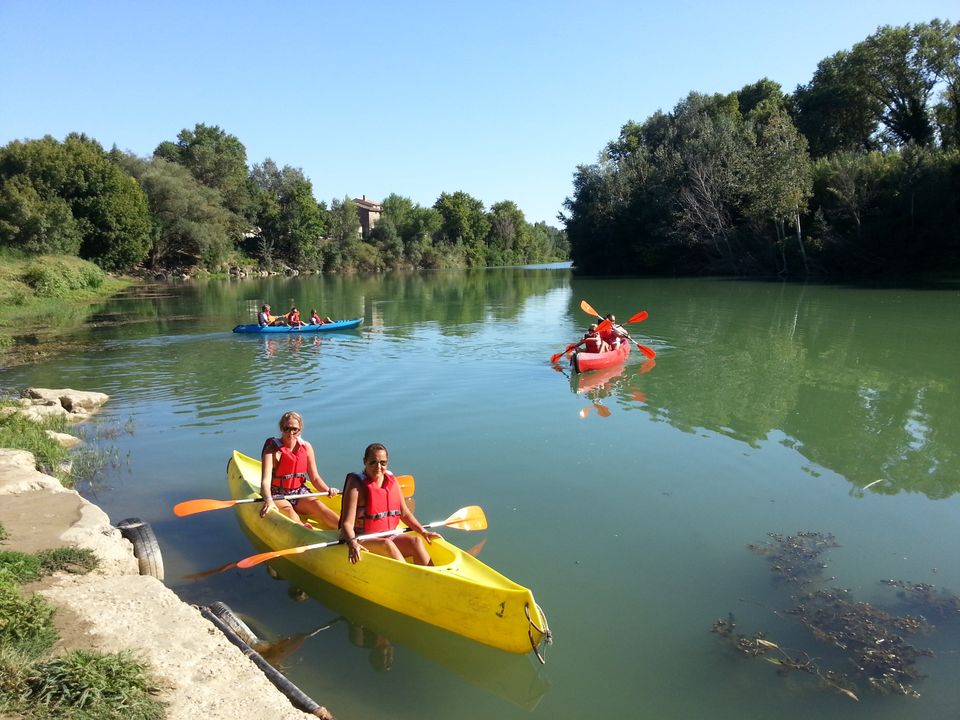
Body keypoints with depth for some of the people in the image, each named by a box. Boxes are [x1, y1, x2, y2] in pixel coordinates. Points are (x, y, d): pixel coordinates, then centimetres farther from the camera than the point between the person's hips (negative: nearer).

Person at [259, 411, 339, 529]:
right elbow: (266, 480, -26)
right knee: (288, 510, -32)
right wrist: (268, 500, -45)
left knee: (319, 507, -25)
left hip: (299, 492, 1)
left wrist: (328, 490, -16)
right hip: (277, 495, -1)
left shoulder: (306, 447, 1)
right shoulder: (272, 450, -12)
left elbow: (315, 478, 4)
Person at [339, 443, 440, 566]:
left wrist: (423, 531, 2)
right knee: (386, 544, -33)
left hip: (389, 537, 5)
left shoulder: (391, 480, 7)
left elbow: (404, 513, 14)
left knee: (416, 541, -19)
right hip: (362, 541, -5)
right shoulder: (356, 484, -9)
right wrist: (352, 542, -36)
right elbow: (347, 523, -17)